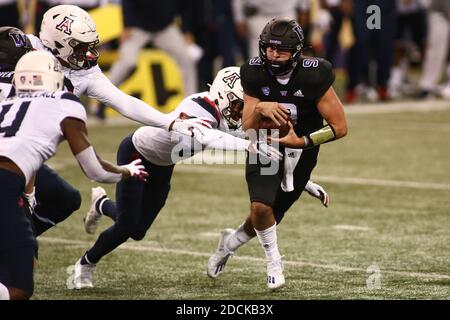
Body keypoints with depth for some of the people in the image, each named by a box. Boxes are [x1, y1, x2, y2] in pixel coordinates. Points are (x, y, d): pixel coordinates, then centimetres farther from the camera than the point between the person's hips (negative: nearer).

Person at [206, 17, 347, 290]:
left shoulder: (314, 76, -24)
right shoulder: (255, 74, -16)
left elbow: (340, 127, -19)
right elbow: (248, 128, -14)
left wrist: (302, 141, -28)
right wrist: (259, 109, -35)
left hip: (301, 152, 0)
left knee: (270, 218, 8)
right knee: (261, 207, -23)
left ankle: (231, 242, 40)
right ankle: (274, 262, 4)